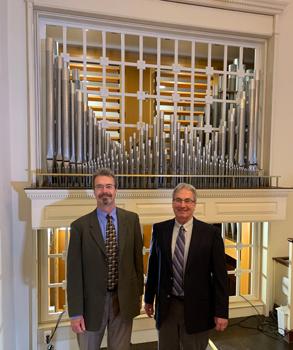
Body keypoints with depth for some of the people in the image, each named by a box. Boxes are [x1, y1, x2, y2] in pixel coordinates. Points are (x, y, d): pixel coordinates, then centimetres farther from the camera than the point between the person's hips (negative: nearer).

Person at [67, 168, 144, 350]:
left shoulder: (131, 219, -4)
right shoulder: (80, 225, -10)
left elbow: (137, 257, 3)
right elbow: (74, 271, -8)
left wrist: (139, 293, 7)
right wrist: (75, 312, -7)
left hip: (124, 300, 2)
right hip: (92, 301, -1)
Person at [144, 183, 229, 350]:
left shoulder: (210, 232, -11)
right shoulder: (160, 229, -4)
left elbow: (220, 274, -7)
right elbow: (153, 266, 4)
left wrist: (222, 312, -6)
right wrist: (149, 298, 10)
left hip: (197, 307, -2)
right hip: (166, 306, 2)